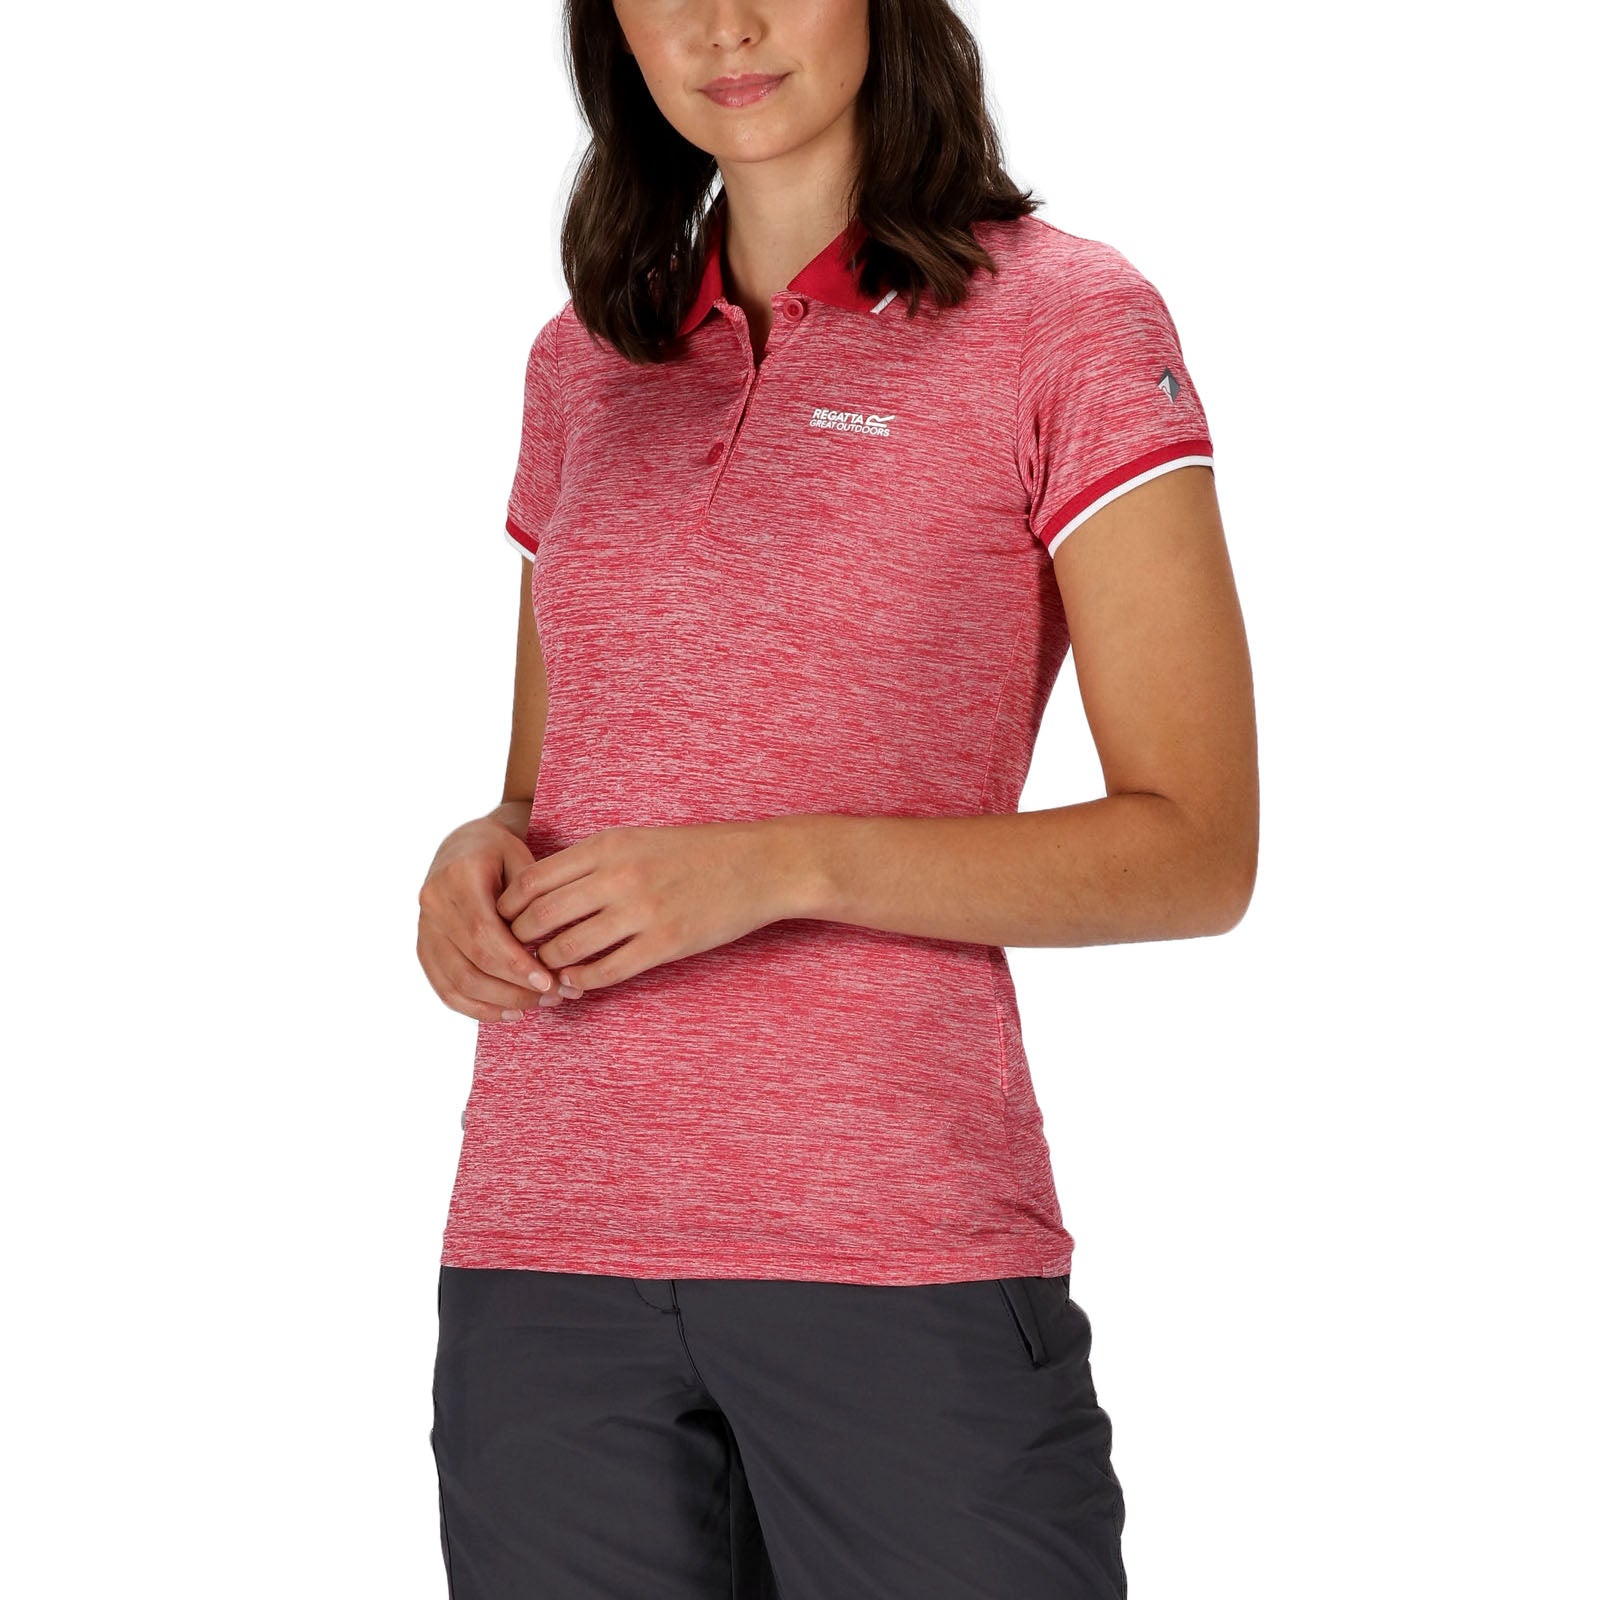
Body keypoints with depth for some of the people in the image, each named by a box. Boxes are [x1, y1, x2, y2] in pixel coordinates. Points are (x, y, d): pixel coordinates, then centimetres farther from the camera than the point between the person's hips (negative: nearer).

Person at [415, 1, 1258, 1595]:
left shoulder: (1065, 320, -1)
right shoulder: (588, 361, 14)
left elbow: (1198, 850, -5)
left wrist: (785, 867, -16)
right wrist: (478, 861, -2)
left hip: (898, 1242, -4)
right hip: (545, 1240, 4)